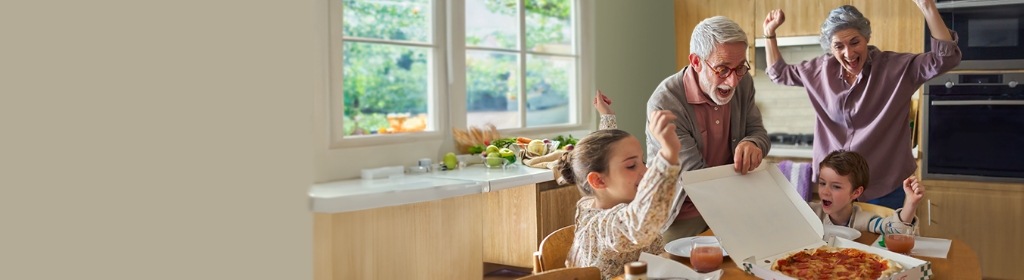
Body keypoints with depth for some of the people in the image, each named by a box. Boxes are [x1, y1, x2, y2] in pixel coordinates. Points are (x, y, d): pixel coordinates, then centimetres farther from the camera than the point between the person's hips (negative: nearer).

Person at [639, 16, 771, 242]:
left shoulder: (743, 83, -4)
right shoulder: (664, 103, -24)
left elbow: (758, 132, 4)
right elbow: (695, 176, -22)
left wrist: (752, 145, -22)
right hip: (681, 214, -5)